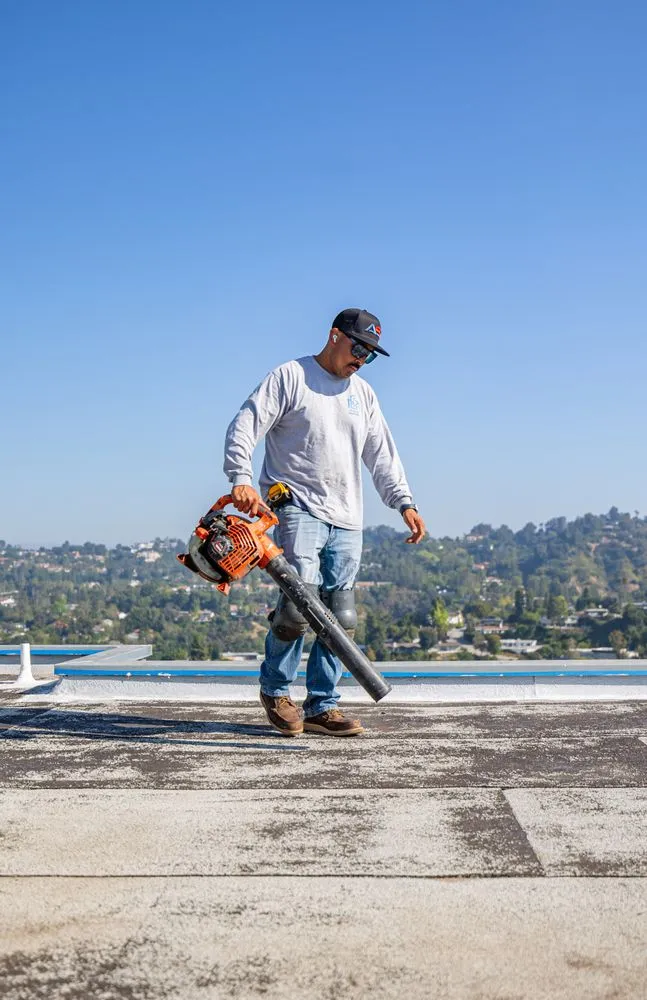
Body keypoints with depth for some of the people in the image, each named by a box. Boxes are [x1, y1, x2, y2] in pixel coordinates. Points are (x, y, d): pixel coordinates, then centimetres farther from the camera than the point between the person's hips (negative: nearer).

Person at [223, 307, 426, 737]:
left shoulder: (363, 394, 20)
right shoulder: (289, 377, 2)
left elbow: (383, 455, 21)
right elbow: (244, 427, -7)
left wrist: (404, 502, 8)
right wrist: (241, 480, -23)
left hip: (346, 523, 6)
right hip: (298, 510, -6)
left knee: (340, 617, 2)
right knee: (299, 604, -19)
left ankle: (322, 707, 11)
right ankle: (275, 690, 5)